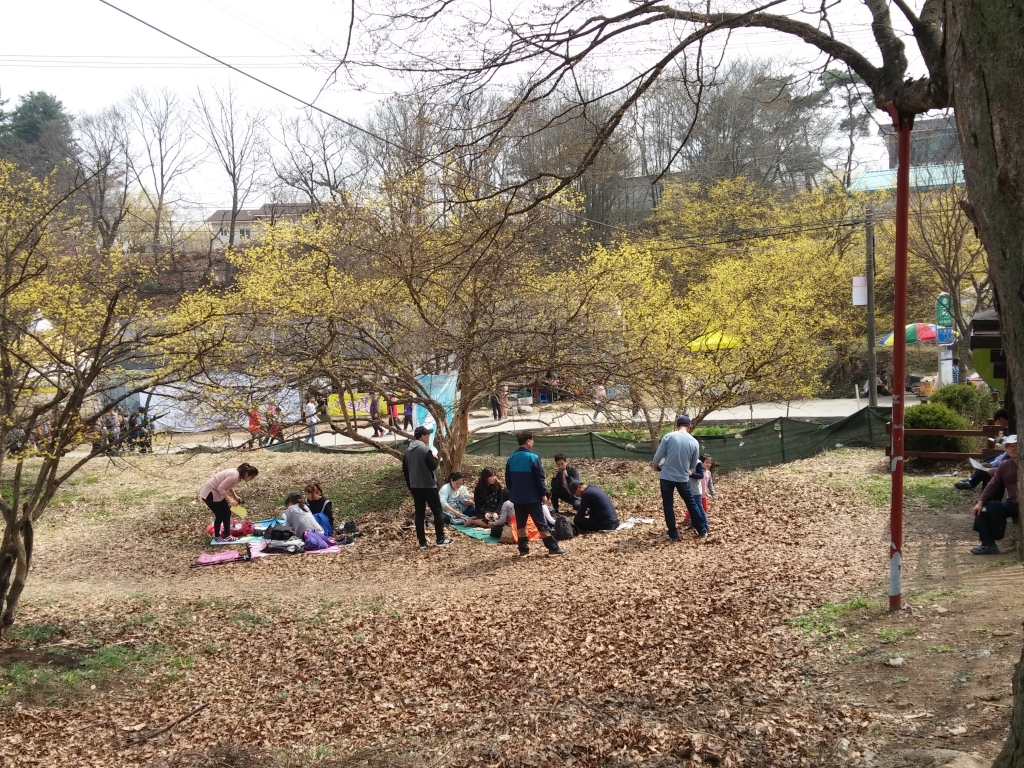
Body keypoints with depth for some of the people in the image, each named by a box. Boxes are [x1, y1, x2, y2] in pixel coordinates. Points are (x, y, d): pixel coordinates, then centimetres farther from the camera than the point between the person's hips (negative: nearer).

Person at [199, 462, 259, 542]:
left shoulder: (237, 474, 0)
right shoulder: (235, 476, -29)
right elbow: (221, 488, -28)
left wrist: (235, 496, 6)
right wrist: (230, 500, -25)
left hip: (217, 492, 10)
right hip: (209, 493, -10)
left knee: (227, 513, 10)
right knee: (220, 515, 0)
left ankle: (227, 536, 19)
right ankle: (216, 536, 21)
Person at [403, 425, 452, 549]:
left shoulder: (408, 451, 9)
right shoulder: (425, 449, -15)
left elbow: (405, 470, 13)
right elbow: (433, 466, -19)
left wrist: (409, 486, 20)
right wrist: (435, 458, 2)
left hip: (415, 487, 7)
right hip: (428, 486, -7)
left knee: (419, 513, 8)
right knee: (437, 511, 4)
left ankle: (422, 542, 8)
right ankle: (440, 540, 5)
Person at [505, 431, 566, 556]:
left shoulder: (511, 458, 7)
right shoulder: (533, 457, -13)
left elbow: (507, 479, 13)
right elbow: (540, 478, -12)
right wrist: (544, 494, -5)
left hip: (517, 497, 5)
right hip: (532, 497, -5)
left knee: (520, 523, 10)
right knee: (541, 523, -2)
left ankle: (523, 549, 9)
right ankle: (553, 548, 1)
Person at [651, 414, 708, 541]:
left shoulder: (668, 436, -9)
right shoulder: (694, 442, 0)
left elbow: (658, 456, -6)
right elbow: (693, 465, 10)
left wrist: (655, 466, 15)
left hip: (667, 477, -2)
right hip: (683, 478, 2)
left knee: (668, 505, 11)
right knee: (691, 504, 17)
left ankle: (673, 535, 13)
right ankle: (703, 531, 24)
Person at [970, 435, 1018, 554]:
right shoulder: (1004, 466, 7)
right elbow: (993, 485, 5)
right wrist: (980, 502, -7)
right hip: (1011, 503, 6)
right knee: (982, 510, -7)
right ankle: (988, 545, -3)